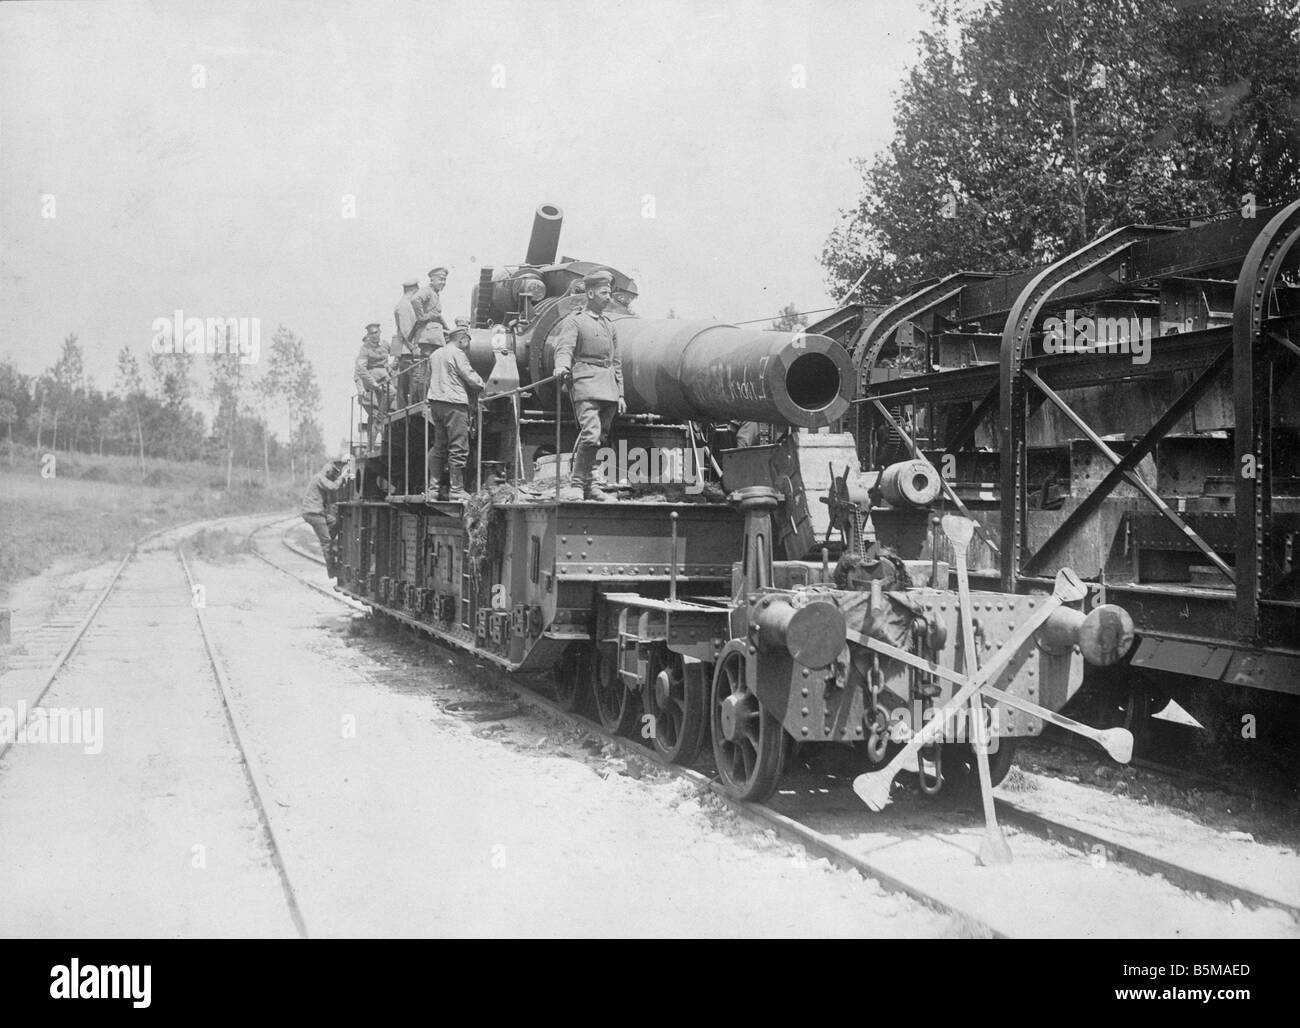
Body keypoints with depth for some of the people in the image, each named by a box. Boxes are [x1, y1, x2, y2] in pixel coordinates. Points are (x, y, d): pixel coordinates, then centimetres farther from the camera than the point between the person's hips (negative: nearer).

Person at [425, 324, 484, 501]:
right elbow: (470, 377, -9)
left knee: (439, 447, 15)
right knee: (458, 449, -5)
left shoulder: (435, 354, 17)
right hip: (454, 403, -8)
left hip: (435, 400, 8)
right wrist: (481, 385, 9)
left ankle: (433, 487, 14)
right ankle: (456, 491, -5)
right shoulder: (457, 354, -8)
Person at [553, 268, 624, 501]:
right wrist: (562, 367, -35)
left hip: (609, 387, 7)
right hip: (585, 381, -7)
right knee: (590, 434, -20)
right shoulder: (574, 321, 2)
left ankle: (587, 484, 14)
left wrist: (620, 394, 19)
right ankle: (576, 485, -16)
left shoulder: (610, 327, 22)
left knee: (599, 438, 6)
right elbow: (564, 349, -12)